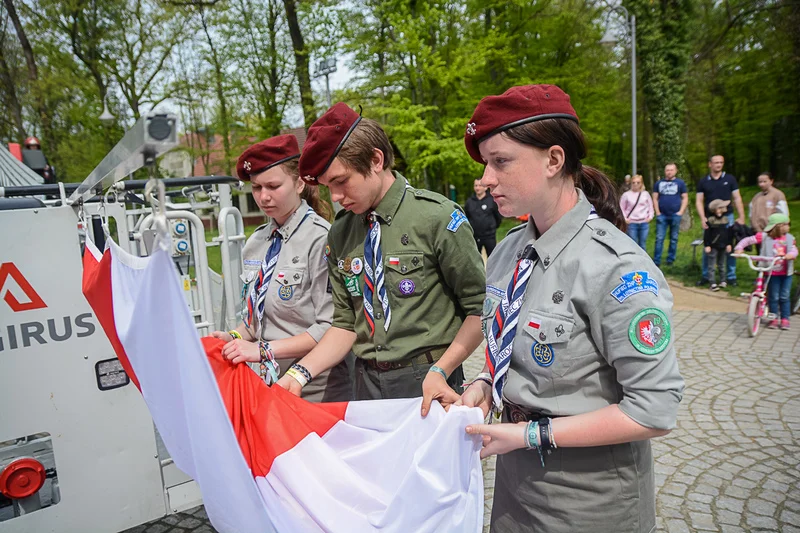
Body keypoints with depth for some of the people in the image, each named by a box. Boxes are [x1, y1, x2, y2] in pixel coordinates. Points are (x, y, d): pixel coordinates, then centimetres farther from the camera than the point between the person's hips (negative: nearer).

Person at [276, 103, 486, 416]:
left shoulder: (437, 217, -12)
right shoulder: (340, 234, 5)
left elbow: (480, 308, -9)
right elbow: (346, 323, 7)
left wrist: (440, 371, -17)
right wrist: (302, 372, -6)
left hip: (427, 385, -4)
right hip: (367, 382, 4)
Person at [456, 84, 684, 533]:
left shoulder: (618, 268, -24)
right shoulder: (509, 250, -2)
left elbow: (655, 410, -22)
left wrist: (531, 434, -21)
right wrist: (485, 384, -7)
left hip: (589, 492, -6)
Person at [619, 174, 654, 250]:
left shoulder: (645, 194, 6)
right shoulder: (626, 195, -2)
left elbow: (650, 206, 14)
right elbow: (621, 208, 2)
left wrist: (650, 216, 3)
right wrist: (625, 218, -6)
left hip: (644, 223, 2)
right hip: (632, 223, -2)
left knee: (643, 244, 7)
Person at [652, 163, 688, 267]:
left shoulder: (680, 183, 5)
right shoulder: (659, 183, 9)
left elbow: (685, 198, 4)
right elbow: (655, 198, 9)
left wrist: (681, 212, -7)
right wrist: (657, 212, -1)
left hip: (675, 215, -1)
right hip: (662, 215, 1)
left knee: (674, 239, 6)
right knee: (659, 239, -3)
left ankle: (670, 260, 14)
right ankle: (656, 261, -2)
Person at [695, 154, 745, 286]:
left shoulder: (730, 179, 4)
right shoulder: (703, 182, 4)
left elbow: (737, 198, 3)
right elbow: (699, 201, 1)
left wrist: (741, 217, -4)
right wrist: (702, 218, -11)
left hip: (727, 217, 0)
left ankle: (731, 276, 12)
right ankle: (705, 276, 13)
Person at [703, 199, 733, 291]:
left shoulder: (726, 219, 6)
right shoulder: (710, 220, -12)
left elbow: (729, 233, 12)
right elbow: (706, 234, -11)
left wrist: (728, 244, 9)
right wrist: (707, 245, -13)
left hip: (723, 247, 6)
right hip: (713, 247, -5)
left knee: (722, 265, 15)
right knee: (712, 266, -2)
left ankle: (723, 281, 25)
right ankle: (713, 283, 0)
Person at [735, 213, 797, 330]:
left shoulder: (789, 238, 2)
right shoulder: (765, 236, -8)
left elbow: (794, 250, -8)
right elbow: (748, 240, -7)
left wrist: (790, 255, -30)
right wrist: (739, 248, -22)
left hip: (786, 273, 2)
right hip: (772, 272, -2)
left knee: (785, 297, 6)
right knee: (773, 297, 4)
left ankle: (785, 319, 17)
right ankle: (774, 318, 17)